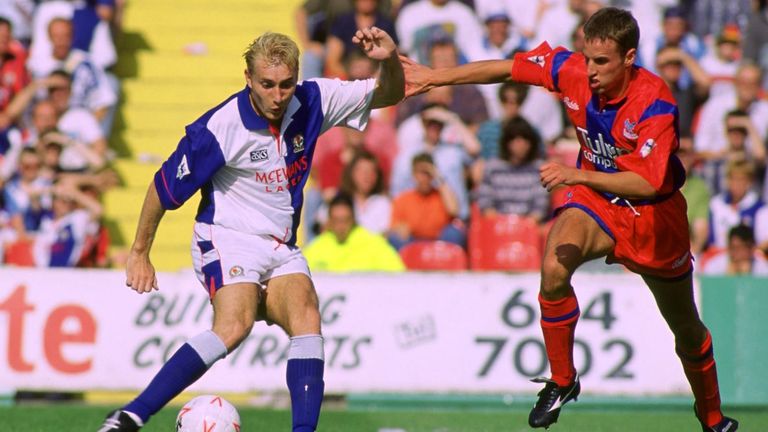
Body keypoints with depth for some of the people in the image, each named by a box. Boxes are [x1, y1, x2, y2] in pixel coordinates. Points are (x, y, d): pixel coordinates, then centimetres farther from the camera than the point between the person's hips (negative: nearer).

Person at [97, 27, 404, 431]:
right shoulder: (220, 127, -18)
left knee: (307, 319, -22)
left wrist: (390, 60, -19)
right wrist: (139, 253, 2)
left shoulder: (312, 102, -5)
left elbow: (389, 94, 4)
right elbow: (164, 186, -6)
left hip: (282, 248, 6)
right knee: (234, 325, -30)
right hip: (227, 239, -6)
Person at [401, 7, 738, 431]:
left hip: (652, 215, -2)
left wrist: (578, 175, -49)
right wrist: (434, 76, -7)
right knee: (554, 269, -30)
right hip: (596, 202, 2)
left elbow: (647, 183, -39)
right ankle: (561, 381, -12)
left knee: (686, 329, 14)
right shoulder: (572, 70, -19)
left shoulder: (655, 102, -31)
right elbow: (507, 68, -6)